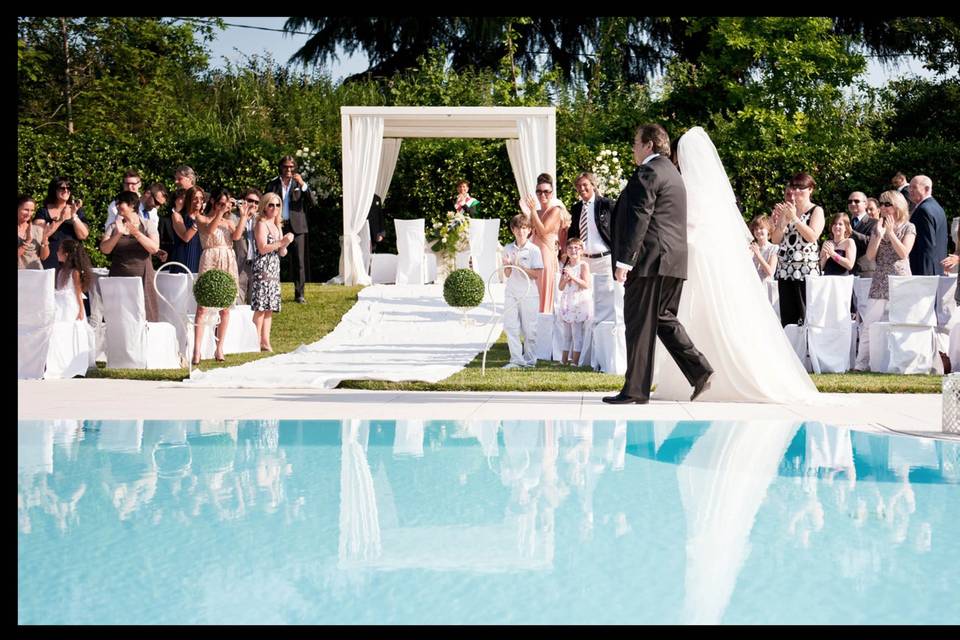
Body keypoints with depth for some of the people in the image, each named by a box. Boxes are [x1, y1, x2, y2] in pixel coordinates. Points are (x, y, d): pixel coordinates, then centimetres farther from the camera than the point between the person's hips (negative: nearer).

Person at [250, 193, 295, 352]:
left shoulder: (276, 226, 20)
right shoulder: (261, 224, -4)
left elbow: (282, 253, 18)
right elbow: (262, 248, -14)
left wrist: (285, 243, -2)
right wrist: (282, 242, -13)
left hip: (274, 269, 8)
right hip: (262, 268, -8)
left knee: (269, 308, 6)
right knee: (261, 307, -11)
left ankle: (266, 342, 7)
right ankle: (257, 342, -11)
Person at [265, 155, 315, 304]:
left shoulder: (299, 184, 8)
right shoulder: (273, 184, 7)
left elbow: (312, 202, -2)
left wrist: (303, 185, -13)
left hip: (296, 226, 0)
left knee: (299, 261, -1)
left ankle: (299, 294, 4)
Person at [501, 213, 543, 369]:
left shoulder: (534, 250, -3)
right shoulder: (508, 249, 8)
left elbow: (536, 274, -8)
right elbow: (507, 274, 9)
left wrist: (519, 266, -17)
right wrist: (508, 266, -12)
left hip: (529, 294, -3)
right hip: (511, 292, 3)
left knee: (529, 329, 2)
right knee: (510, 327, -2)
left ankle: (529, 359, 12)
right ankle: (516, 359, 3)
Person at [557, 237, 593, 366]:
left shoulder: (583, 265, -5)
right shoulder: (566, 267, 13)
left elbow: (586, 284, -14)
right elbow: (561, 287, 13)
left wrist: (572, 277, -20)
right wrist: (565, 279, -8)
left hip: (580, 303, -7)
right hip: (567, 303, 7)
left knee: (577, 333, -9)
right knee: (566, 333, 11)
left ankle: (575, 360, -8)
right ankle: (564, 359, 15)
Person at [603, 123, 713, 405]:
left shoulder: (647, 173, -11)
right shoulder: (672, 173, 21)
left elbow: (638, 219, -18)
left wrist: (624, 260, -18)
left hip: (649, 259, -10)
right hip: (673, 262, 10)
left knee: (640, 324, -5)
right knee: (663, 318, 15)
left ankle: (636, 389, -3)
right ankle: (699, 370, 5)